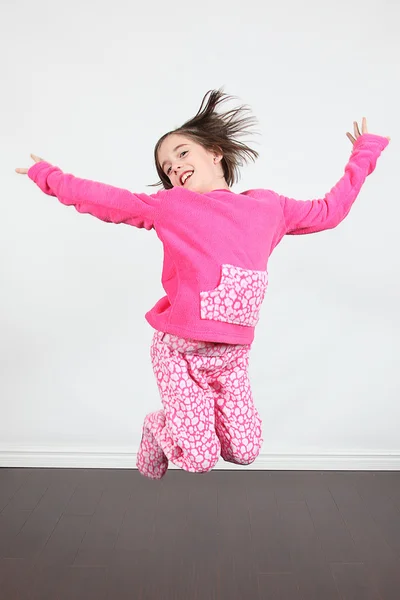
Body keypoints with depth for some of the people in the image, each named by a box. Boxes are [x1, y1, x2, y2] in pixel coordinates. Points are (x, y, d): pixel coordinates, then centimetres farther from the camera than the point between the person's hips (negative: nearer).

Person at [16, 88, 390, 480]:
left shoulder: (268, 206, 6)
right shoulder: (169, 205, -1)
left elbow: (327, 210, 18)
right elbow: (101, 198, 5)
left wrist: (363, 156, 25)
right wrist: (49, 177, 11)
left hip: (233, 357, 3)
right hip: (179, 351, -3)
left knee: (245, 451, 6)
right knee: (200, 459, -3)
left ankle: (191, 419, 33)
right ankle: (159, 425, 29)